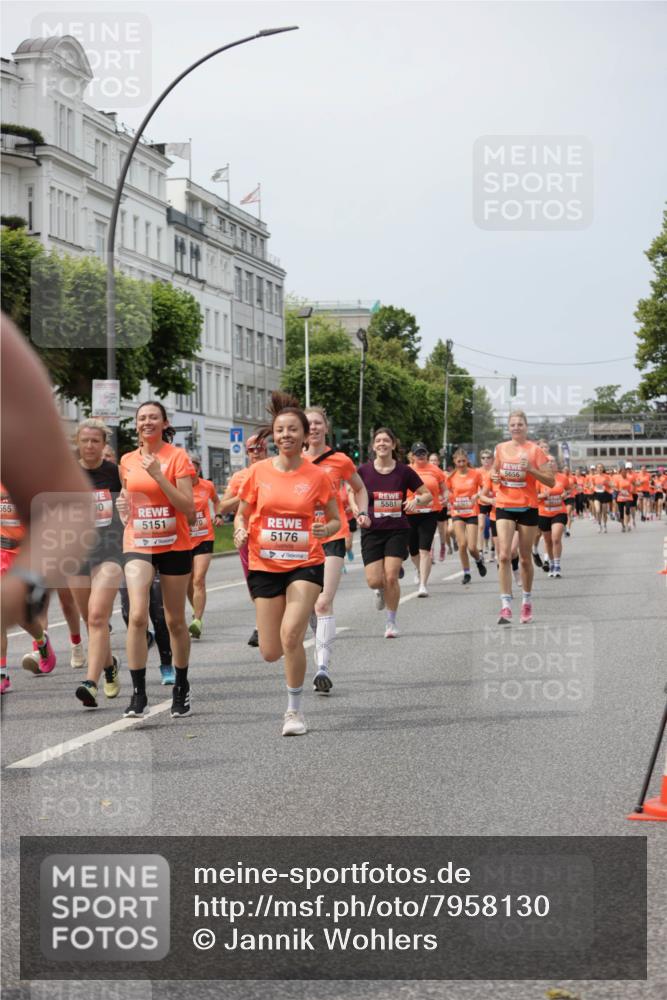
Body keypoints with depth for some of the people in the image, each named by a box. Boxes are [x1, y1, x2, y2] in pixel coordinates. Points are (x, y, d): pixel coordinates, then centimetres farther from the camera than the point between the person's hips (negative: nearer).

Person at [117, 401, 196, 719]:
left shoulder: (177, 457, -6)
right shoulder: (128, 461, 7)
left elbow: (188, 507, -14)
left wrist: (157, 474, -21)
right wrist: (123, 506, 2)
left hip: (174, 546, -2)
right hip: (138, 545, 2)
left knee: (175, 621, 8)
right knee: (137, 616, -16)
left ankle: (181, 688, 26)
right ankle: (138, 693, -11)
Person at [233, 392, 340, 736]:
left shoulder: (317, 475, -3)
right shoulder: (258, 472, 0)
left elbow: (335, 520, 6)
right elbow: (241, 514, 9)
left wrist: (325, 529, -16)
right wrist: (240, 531, -13)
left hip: (305, 564, -2)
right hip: (265, 565, 2)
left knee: (290, 635, -22)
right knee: (270, 652, 3)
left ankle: (295, 710, -4)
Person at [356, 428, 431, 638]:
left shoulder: (404, 471, -1)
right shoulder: (364, 471, -1)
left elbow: (427, 495, 7)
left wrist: (417, 500, -15)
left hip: (397, 531, -1)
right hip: (372, 531, 1)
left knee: (391, 577, -10)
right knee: (374, 581, -8)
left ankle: (391, 622, 8)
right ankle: (380, 591, 31)